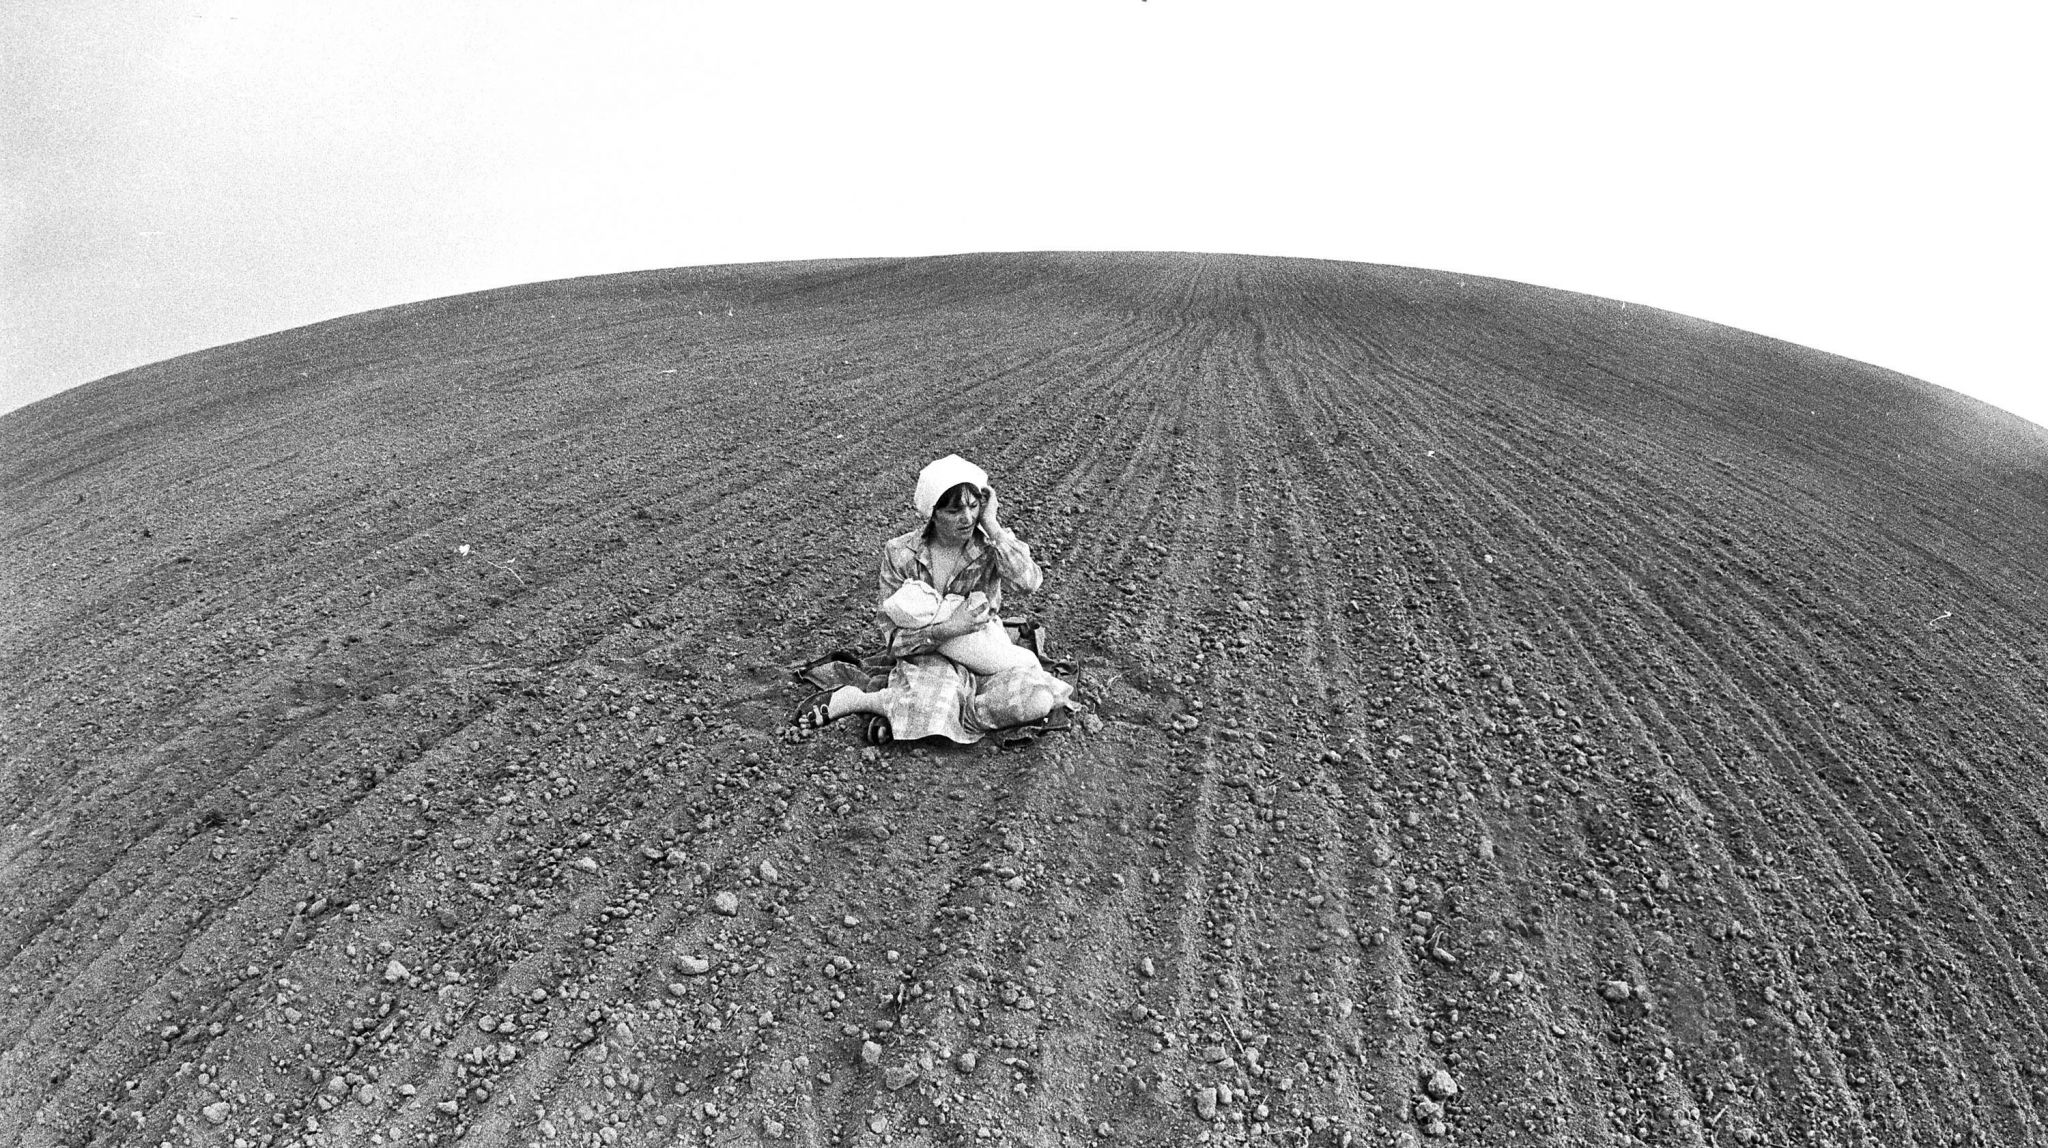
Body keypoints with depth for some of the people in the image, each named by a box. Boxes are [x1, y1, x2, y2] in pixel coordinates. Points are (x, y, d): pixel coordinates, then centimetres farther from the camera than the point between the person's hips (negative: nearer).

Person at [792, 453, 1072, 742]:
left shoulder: (992, 543, -7)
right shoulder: (901, 553, -10)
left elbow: (1028, 582, -28)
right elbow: (892, 634, -9)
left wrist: (992, 525, -25)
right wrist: (945, 630, -24)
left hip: (987, 651, 3)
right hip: (929, 657, -3)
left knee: (1038, 699, -29)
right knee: (936, 713, -36)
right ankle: (853, 699, -8)